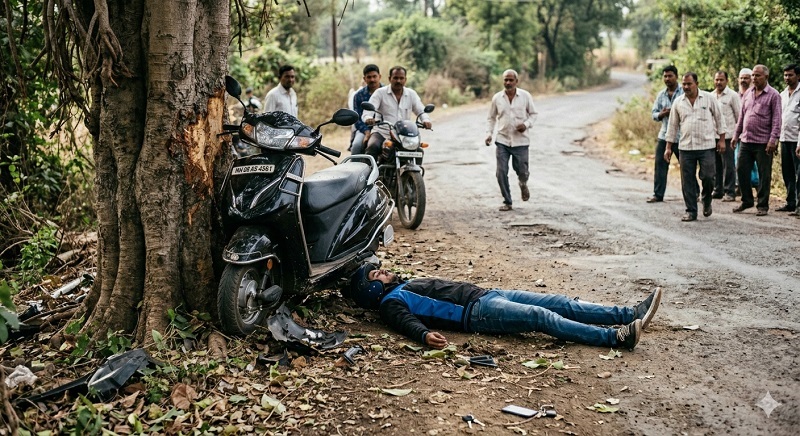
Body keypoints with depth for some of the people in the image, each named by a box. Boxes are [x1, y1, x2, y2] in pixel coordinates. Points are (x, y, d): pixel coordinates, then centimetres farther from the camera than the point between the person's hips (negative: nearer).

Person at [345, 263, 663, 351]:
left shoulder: (407, 285, 29)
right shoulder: (390, 302, 2)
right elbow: (406, 322, -18)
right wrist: (425, 334, -38)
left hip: (487, 295, 9)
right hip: (475, 312, -9)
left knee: (561, 304, -4)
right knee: (542, 317, -24)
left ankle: (631, 314, -7)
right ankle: (617, 336, -30)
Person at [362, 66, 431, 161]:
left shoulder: (411, 94, 13)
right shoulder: (380, 93, 3)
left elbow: (421, 111, 11)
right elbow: (368, 110, -8)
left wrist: (426, 120, -14)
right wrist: (368, 118, -33)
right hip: (381, 133, -3)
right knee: (373, 147, -33)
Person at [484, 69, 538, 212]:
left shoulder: (525, 96, -3)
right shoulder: (497, 98, 1)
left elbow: (533, 114, 7)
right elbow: (492, 117, 14)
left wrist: (527, 124, -11)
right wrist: (490, 133, 3)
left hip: (521, 141, -1)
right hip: (502, 140, 1)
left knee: (522, 171, 2)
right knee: (501, 172, -4)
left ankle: (523, 184, 40)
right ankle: (507, 202, 10)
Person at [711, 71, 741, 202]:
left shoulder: (732, 95, -4)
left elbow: (739, 116, -3)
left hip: (727, 136, -6)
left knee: (728, 165, -4)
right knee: (716, 165, 11)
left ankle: (730, 192, 1)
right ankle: (718, 190, 19)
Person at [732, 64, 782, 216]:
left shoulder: (773, 95, -4)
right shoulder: (748, 93, 12)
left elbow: (776, 120, -9)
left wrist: (773, 139, -16)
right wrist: (736, 135, 14)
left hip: (763, 143, -5)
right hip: (746, 141, 5)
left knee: (764, 175, 2)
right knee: (742, 171, 7)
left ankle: (762, 205, 11)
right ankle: (746, 201, 21)